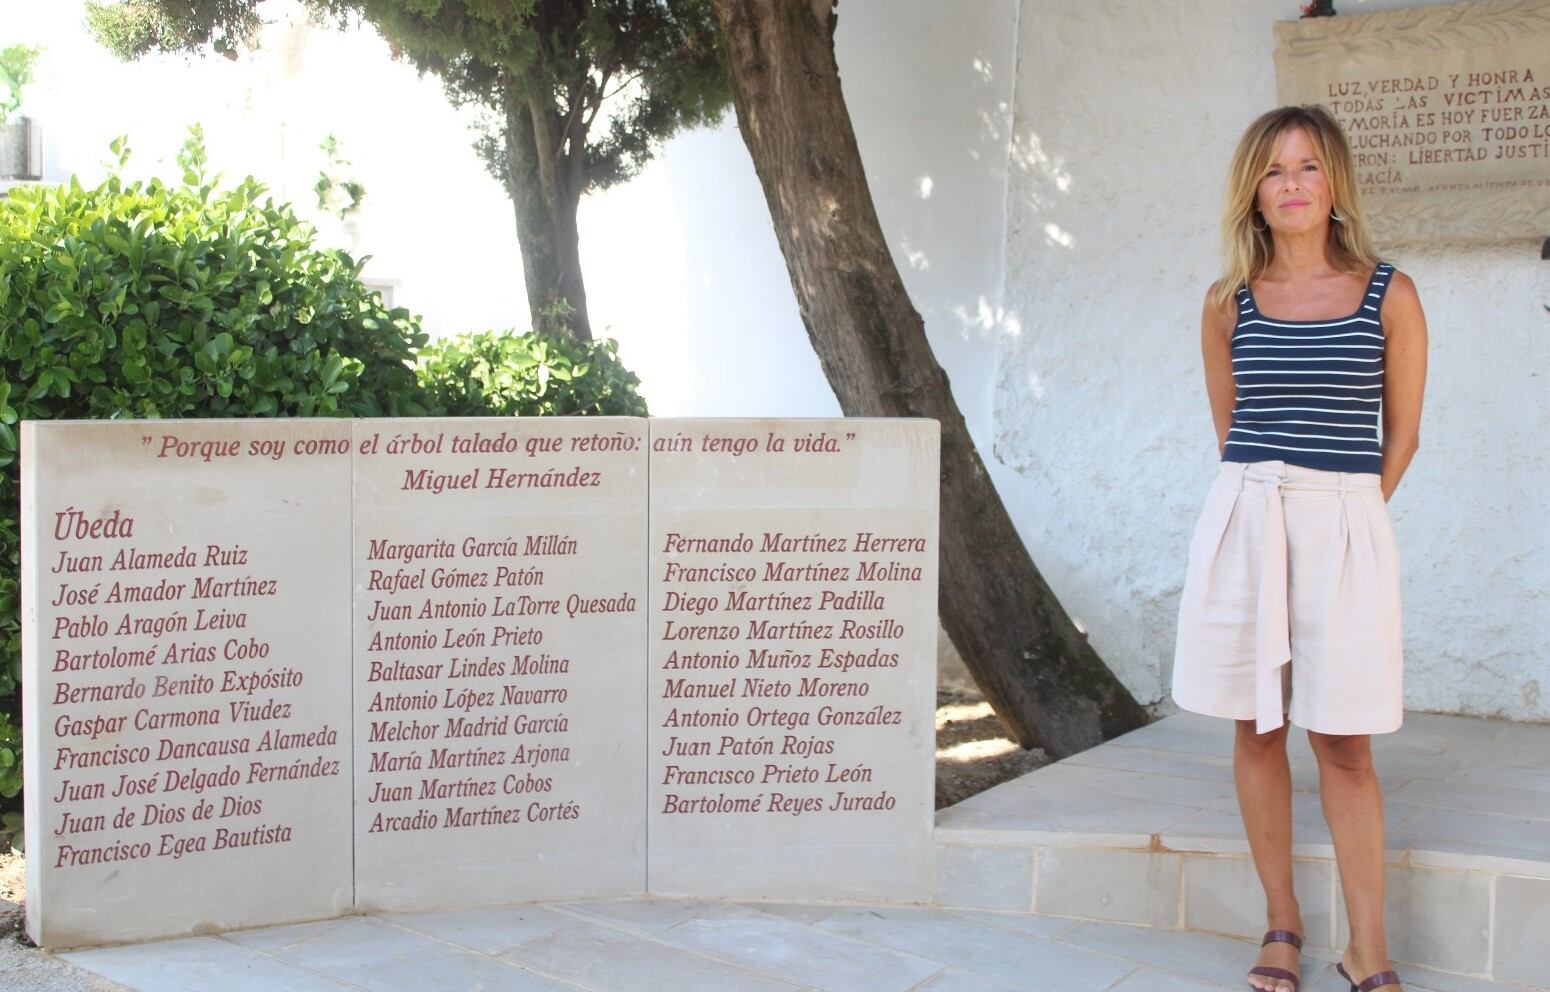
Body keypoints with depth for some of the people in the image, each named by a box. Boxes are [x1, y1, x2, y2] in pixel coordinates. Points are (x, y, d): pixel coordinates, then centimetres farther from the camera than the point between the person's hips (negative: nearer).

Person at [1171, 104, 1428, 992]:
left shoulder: (1390, 296, 1)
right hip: (1245, 522, 2)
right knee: (1258, 728, 7)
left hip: (1346, 529, -2)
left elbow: (1402, 435, 6)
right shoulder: (1229, 303, 5)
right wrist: (1273, 500, 11)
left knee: (1344, 744, 1)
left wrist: (1335, 513, 8)